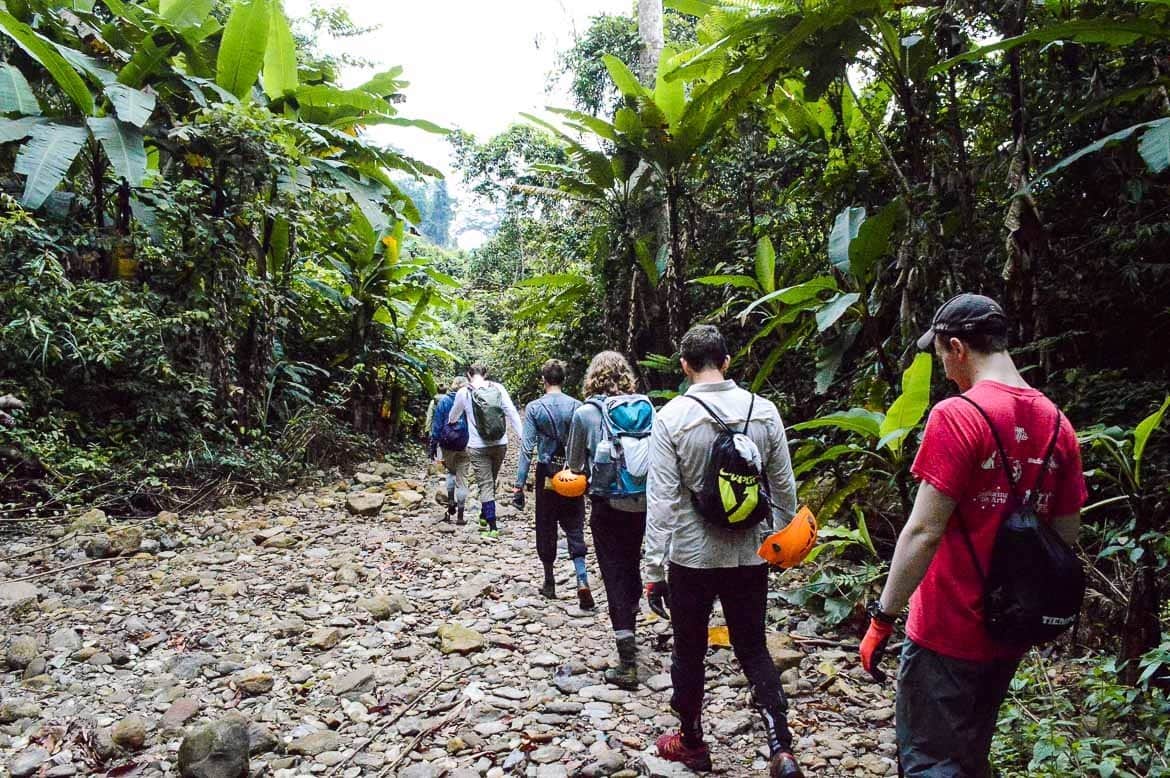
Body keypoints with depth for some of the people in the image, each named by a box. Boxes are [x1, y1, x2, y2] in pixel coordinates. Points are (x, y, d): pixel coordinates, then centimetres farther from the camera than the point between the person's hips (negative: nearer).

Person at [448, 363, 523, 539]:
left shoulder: (463, 393, -2)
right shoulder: (498, 388, -1)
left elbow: (453, 417, 17)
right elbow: (512, 413, -6)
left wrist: (451, 422, 41)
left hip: (477, 447, -2)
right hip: (500, 444, 2)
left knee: (485, 485, 1)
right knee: (491, 482, 20)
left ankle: (493, 528, -4)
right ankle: (484, 517, 34)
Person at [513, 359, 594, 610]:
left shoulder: (534, 408, -5)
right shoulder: (577, 406, -3)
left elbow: (527, 448, -7)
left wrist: (519, 485, -4)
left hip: (546, 476, -1)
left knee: (546, 530, 12)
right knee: (575, 529, 5)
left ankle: (550, 583, 23)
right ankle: (582, 580, -10)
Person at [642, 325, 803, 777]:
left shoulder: (671, 417, -14)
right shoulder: (764, 411, -4)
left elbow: (662, 500, -14)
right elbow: (784, 487, 3)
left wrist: (654, 570, -8)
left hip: (691, 556, -3)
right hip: (749, 554, 3)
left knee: (689, 653, 16)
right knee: (754, 650, 17)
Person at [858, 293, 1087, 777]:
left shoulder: (957, 415, -18)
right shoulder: (1058, 424, 4)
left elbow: (924, 532, -21)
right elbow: (1067, 534, 10)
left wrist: (883, 617, -14)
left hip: (949, 631, -7)